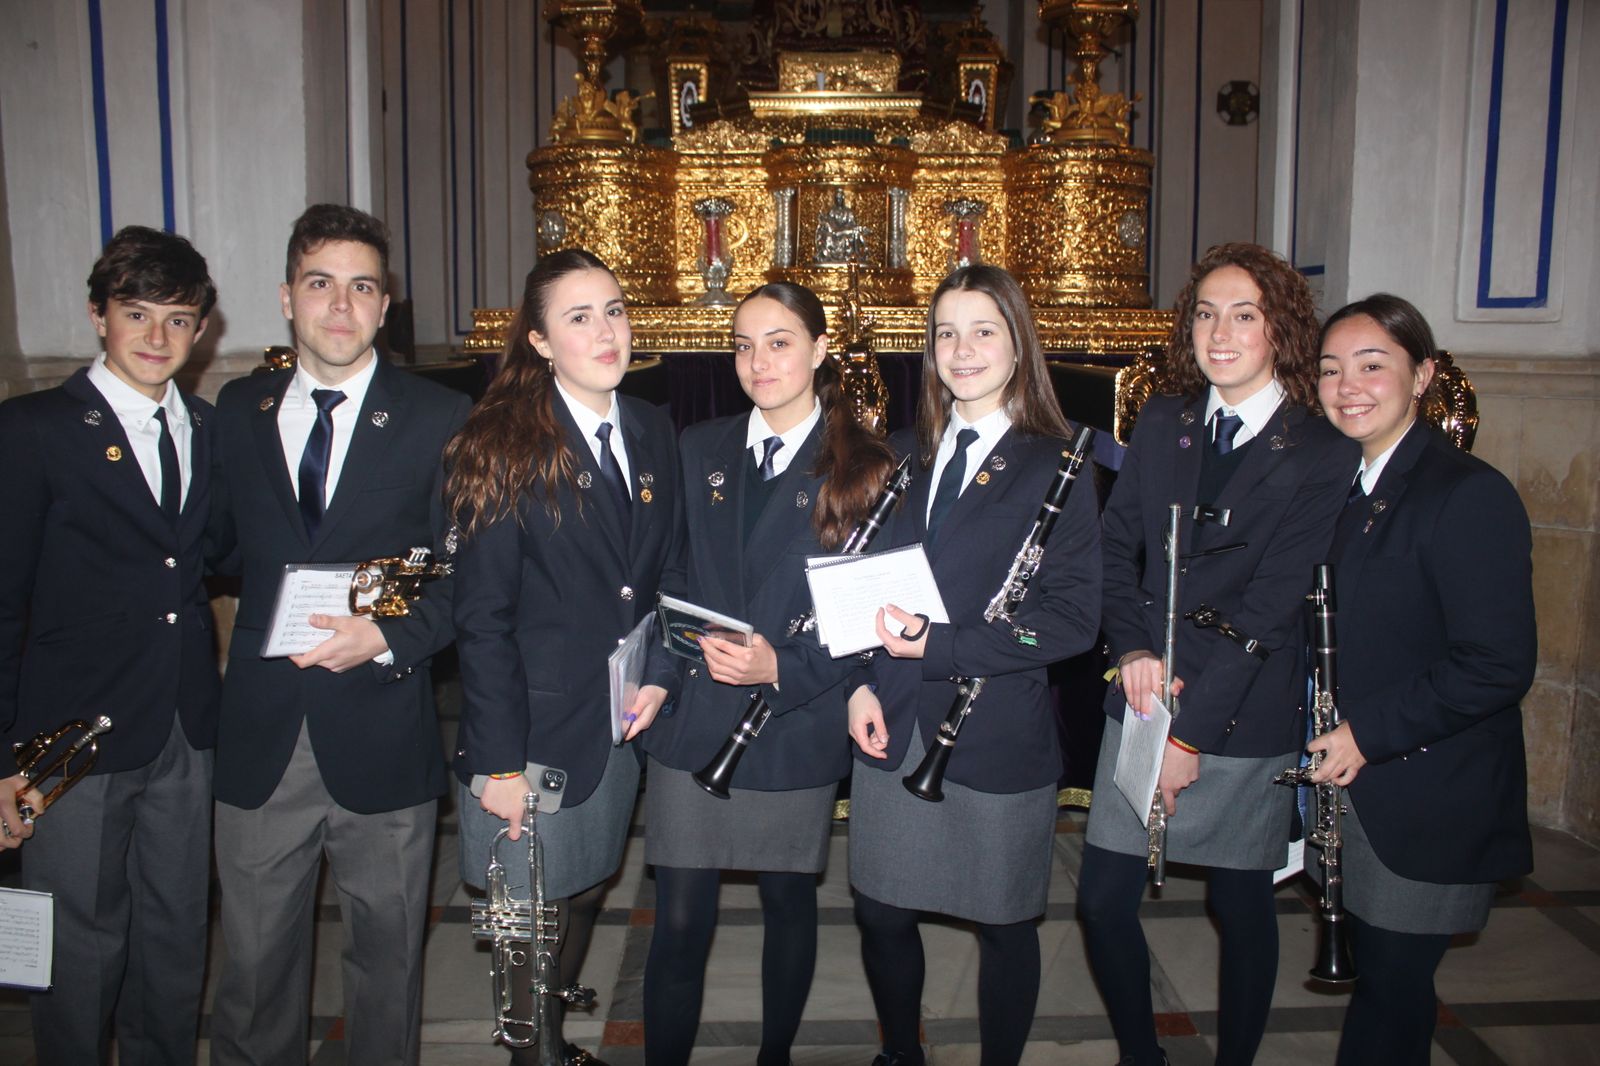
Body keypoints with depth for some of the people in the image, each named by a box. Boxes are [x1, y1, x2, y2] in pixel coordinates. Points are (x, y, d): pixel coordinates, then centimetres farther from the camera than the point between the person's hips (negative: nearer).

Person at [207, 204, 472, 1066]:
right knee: (253, 966, 15)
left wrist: (389, 637, -19)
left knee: (386, 958, 15)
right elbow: (226, 545, 16)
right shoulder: (238, 410, 7)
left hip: (382, 741, -2)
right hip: (259, 740, 3)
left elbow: (464, 574, -6)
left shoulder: (439, 419, -3)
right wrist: (279, 604, -2)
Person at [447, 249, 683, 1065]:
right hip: (539, 729, -5)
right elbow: (482, 618, -13)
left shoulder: (653, 433, 5)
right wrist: (498, 760, -16)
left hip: (623, 722, 5)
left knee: (587, 892, 19)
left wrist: (662, 673, -2)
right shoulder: (506, 448, -12)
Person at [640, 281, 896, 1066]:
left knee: (789, 904, 17)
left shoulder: (866, 470, -3)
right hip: (692, 723, 2)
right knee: (679, 922, 3)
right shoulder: (698, 450, 8)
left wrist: (782, 669, -19)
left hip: (798, 729, -1)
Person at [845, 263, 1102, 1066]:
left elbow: (1074, 617, -12)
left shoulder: (1056, 466, -6)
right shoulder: (907, 454, 9)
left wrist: (940, 647, -20)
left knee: (1003, 924, 12)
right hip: (892, 729, 4)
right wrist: (858, 683, -6)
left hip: (997, 740, -4)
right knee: (881, 914, 13)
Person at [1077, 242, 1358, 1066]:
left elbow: (1269, 607, -14)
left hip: (1245, 721, -3)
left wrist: (1193, 731, -16)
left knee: (1242, 908, 12)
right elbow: (1116, 546, 7)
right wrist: (1132, 646, -11)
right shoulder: (1161, 426, 6)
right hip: (1144, 704, 4)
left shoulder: (1321, 455, -9)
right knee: (1103, 901, 5)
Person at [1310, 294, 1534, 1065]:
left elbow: (1499, 666, -22)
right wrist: (1335, 737, 2)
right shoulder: (1348, 488, 7)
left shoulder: (1470, 495, -18)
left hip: (1433, 803, -7)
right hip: (1356, 781, 7)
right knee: (1374, 967, 19)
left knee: (1391, 980, 6)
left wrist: (1370, 732, -19)